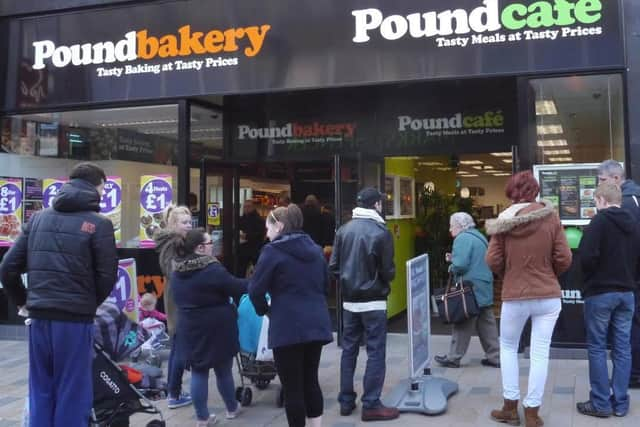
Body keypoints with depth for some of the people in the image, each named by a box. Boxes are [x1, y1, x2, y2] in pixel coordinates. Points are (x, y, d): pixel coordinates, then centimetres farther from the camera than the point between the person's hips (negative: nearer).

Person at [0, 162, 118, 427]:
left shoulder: (38, 218, 9)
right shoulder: (98, 224, -6)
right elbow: (107, 276, -7)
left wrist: (24, 301, 20)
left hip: (39, 317, 5)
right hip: (75, 319, -5)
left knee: (40, 393, 15)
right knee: (73, 395, 5)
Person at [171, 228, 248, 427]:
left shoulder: (177, 272, 5)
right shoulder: (212, 268, -19)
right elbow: (236, 287, -11)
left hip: (191, 329, 5)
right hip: (216, 329, -5)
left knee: (198, 372, 8)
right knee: (223, 370, 12)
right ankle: (232, 408, 29)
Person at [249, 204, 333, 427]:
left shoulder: (273, 251, -8)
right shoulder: (315, 249, 13)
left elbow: (256, 290, -9)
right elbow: (325, 285, 20)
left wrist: (264, 310, 8)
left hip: (288, 327, -7)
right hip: (316, 323, 7)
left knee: (292, 386, 4)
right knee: (311, 380, 18)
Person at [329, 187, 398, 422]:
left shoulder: (343, 230, 1)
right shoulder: (381, 232, -13)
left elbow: (333, 266, 1)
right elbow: (388, 272, -11)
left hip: (349, 301, 5)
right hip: (373, 301, -5)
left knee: (349, 350, 13)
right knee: (375, 353, 2)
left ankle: (346, 401, 20)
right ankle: (371, 405, 5)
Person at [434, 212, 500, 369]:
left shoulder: (463, 239, -13)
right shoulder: (479, 237, 17)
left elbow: (460, 265, -23)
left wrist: (452, 268, -1)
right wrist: (454, 259, 13)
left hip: (471, 290, -9)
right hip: (485, 289, 9)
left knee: (463, 325, -1)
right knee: (487, 324, 12)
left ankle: (453, 358, 8)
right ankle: (494, 357, 15)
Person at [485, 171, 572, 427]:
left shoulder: (504, 221, -8)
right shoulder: (551, 217, -6)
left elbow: (493, 261, -8)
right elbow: (564, 259, -5)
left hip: (515, 297, 0)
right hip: (549, 296, 1)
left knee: (508, 348, 18)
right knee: (540, 353, 9)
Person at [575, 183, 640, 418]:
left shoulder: (599, 221, -12)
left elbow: (587, 256, -19)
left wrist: (591, 279, -2)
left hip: (600, 292, -6)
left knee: (597, 348, 2)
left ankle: (601, 403, 5)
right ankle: (620, 402, 14)